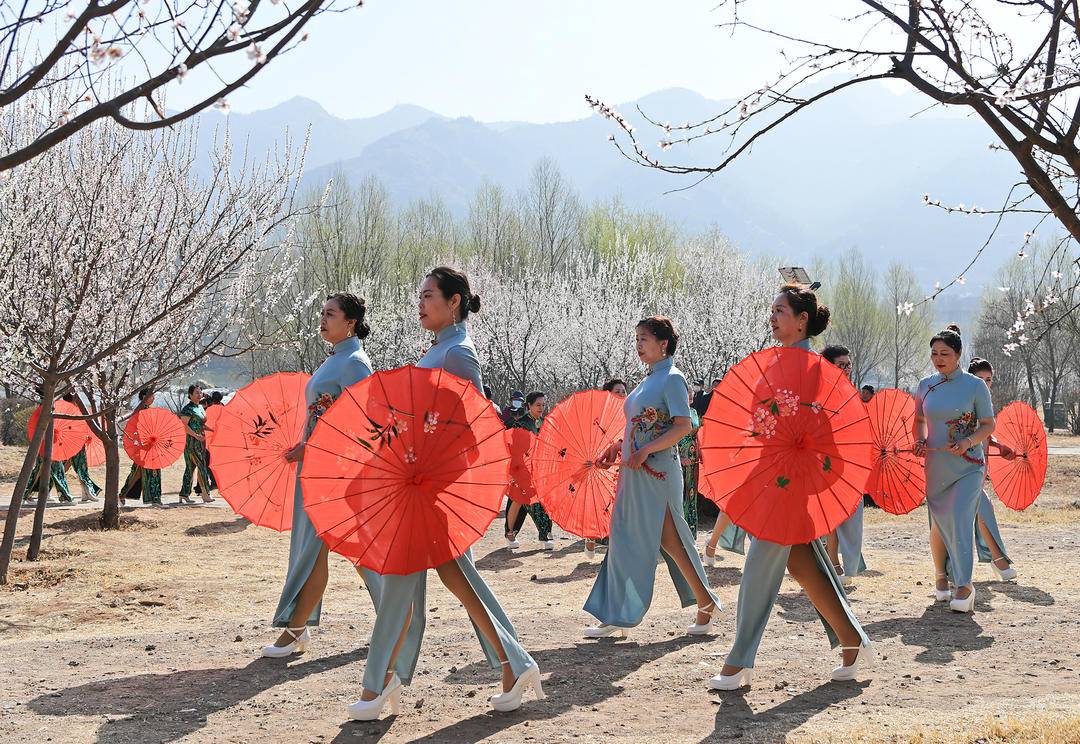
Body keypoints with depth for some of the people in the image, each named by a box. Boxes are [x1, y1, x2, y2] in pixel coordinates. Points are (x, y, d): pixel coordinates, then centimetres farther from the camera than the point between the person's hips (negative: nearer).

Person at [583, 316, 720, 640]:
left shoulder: (672, 379, -10)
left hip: (656, 471, -9)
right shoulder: (649, 380, 17)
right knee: (625, 538, 8)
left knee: (667, 539, -4)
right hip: (636, 471, 9)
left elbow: (683, 426, -18)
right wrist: (619, 445, 11)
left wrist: (645, 451, -21)